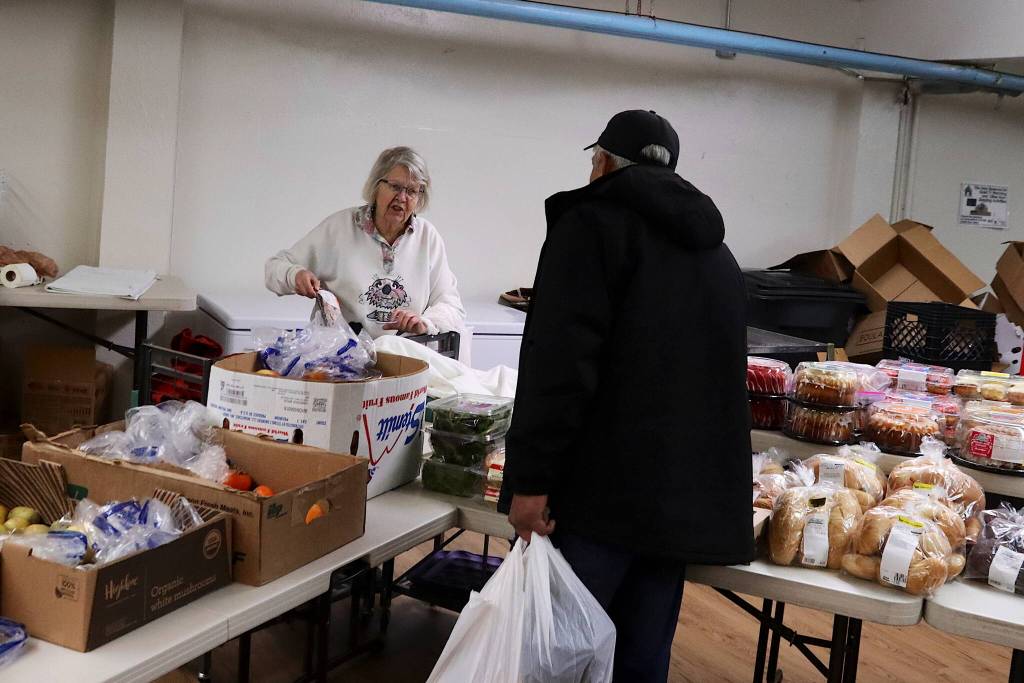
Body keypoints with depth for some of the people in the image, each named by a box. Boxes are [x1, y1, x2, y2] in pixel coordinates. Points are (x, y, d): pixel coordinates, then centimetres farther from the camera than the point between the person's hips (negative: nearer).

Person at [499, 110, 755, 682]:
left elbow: (559, 363, -15)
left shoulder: (594, 222, -2)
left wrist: (531, 478, -15)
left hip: (604, 486, -7)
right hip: (688, 494, 7)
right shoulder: (717, 251, 21)